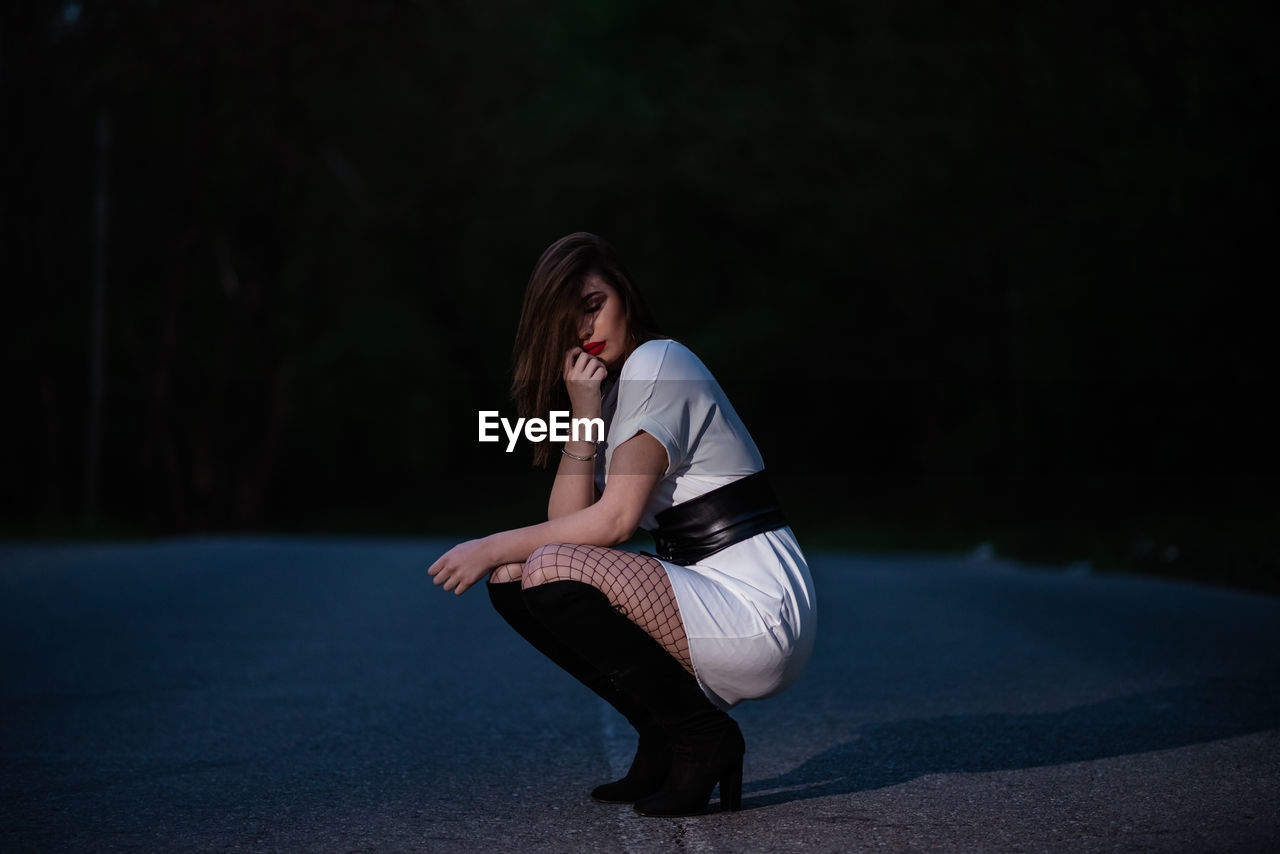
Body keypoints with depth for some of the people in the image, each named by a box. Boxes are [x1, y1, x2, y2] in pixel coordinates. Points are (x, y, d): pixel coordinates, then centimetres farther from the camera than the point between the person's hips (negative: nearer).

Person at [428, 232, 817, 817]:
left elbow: (614, 521, -15)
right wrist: (584, 417, -6)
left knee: (552, 571, -23)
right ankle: (665, 742, 7)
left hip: (759, 614, -9)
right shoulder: (608, 386, 17)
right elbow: (568, 521, 4)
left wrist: (493, 547, -9)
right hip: (708, 599, 9)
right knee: (513, 581, 2)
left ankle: (704, 737, -7)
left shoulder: (658, 363, -10)